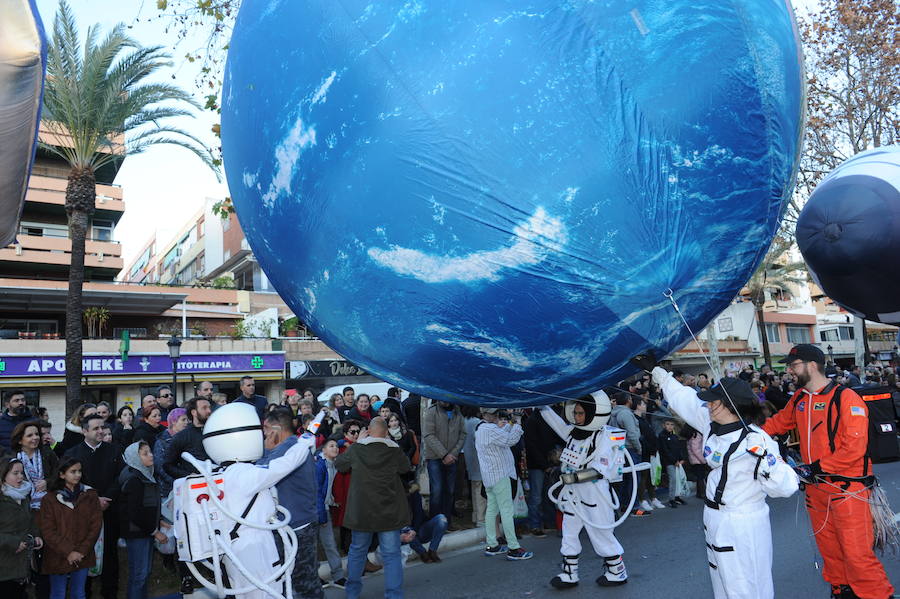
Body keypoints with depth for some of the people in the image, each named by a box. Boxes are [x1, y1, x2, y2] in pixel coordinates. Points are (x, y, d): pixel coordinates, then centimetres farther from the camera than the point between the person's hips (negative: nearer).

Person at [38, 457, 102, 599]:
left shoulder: (90, 495, 0)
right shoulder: (49, 499, -6)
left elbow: (96, 525, -1)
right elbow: (48, 531, -8)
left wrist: (82, 551, -10)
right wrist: (68, 552, -14)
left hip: (83, 557, 2)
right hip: (58, 558, -2)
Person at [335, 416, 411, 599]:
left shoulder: (356, 448, -7)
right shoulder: (394, 450, -8)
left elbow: (338, 464, 11)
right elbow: (405, 468, 11)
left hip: (361, 510, 2)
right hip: (389, 511, -2)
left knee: (357, 550, 19)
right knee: (391, 555, 6)